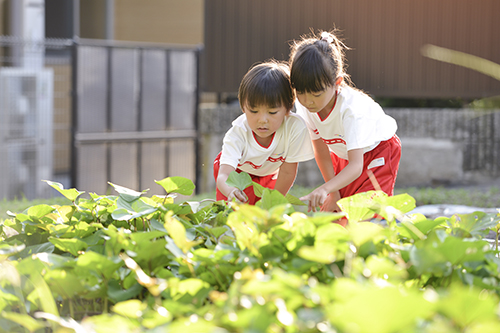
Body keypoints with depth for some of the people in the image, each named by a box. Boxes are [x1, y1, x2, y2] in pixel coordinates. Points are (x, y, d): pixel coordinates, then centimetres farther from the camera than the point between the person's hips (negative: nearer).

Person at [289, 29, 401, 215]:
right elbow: (321, 152, -11)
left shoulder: (352, 109, -40)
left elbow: (356, 166, -45)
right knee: (330, 210, -2)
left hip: (377, 150, -6)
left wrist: (325, 189, -61)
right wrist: (334, 193, -9)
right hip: (342, 154, 6)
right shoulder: (304, 107, -23)